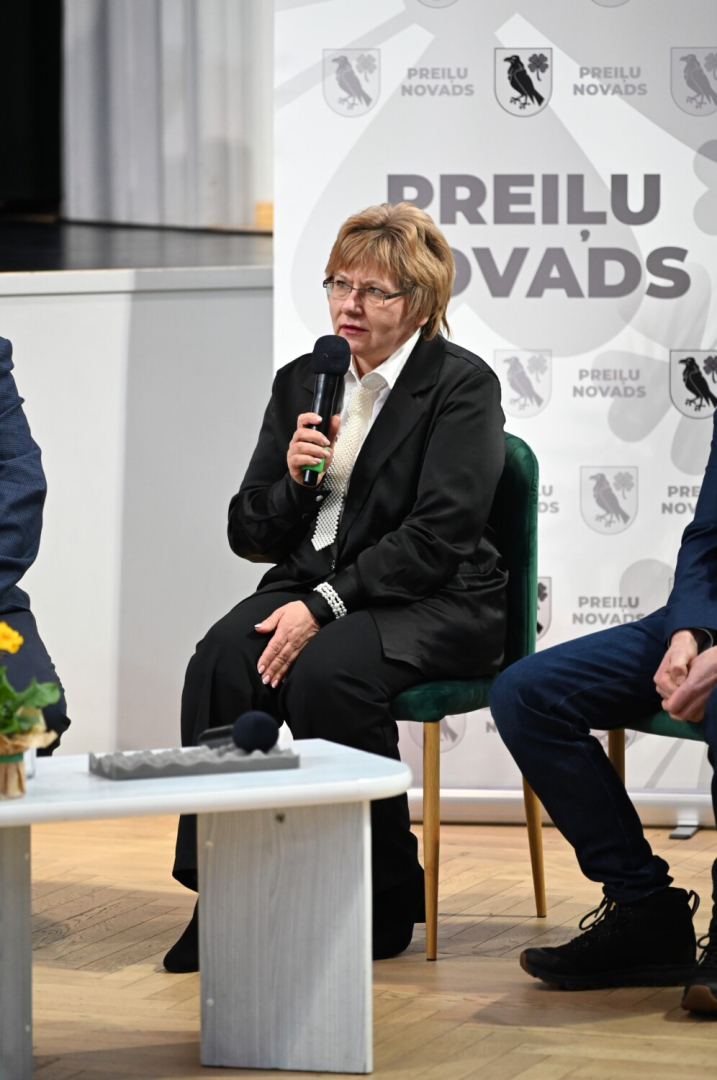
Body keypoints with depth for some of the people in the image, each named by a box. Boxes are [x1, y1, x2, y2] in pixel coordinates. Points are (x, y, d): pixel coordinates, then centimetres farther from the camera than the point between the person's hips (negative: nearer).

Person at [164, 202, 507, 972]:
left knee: (327, 671, -34)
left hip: (435, 605, -5)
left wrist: (324, 605, -22)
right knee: (222, 662, -27)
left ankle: (386, 899, -17)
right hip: (310, 588, 5)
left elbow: (437, 536, -15)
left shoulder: (462, 384, -4)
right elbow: (249, 537, 13)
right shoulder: (301, 381, 14)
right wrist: (290, 477, -9)